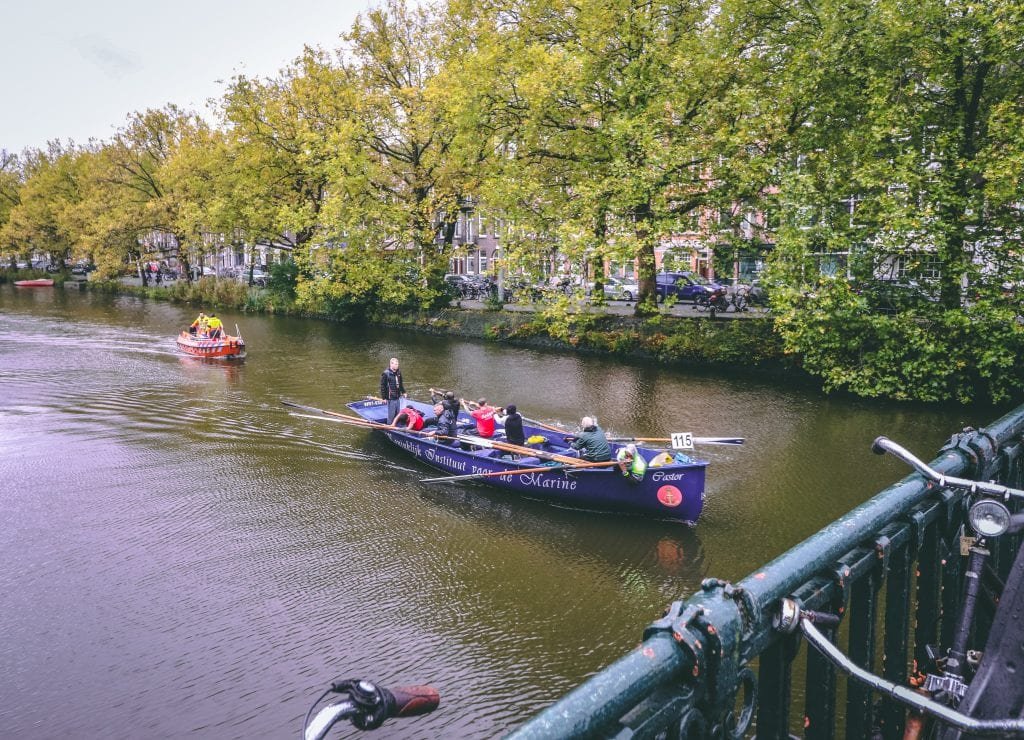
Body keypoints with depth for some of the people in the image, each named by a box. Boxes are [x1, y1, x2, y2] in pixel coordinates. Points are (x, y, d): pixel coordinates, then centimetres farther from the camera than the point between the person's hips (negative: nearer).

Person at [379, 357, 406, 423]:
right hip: (391, 398, -7)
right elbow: (382, 386, -11)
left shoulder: (398, 373, 8)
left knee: (397, 414, 14)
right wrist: (384, 397, -12)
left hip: (398, 397, 7)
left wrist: (403, 392, 17)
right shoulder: (386, 374, -13)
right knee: (391, 414, -1)